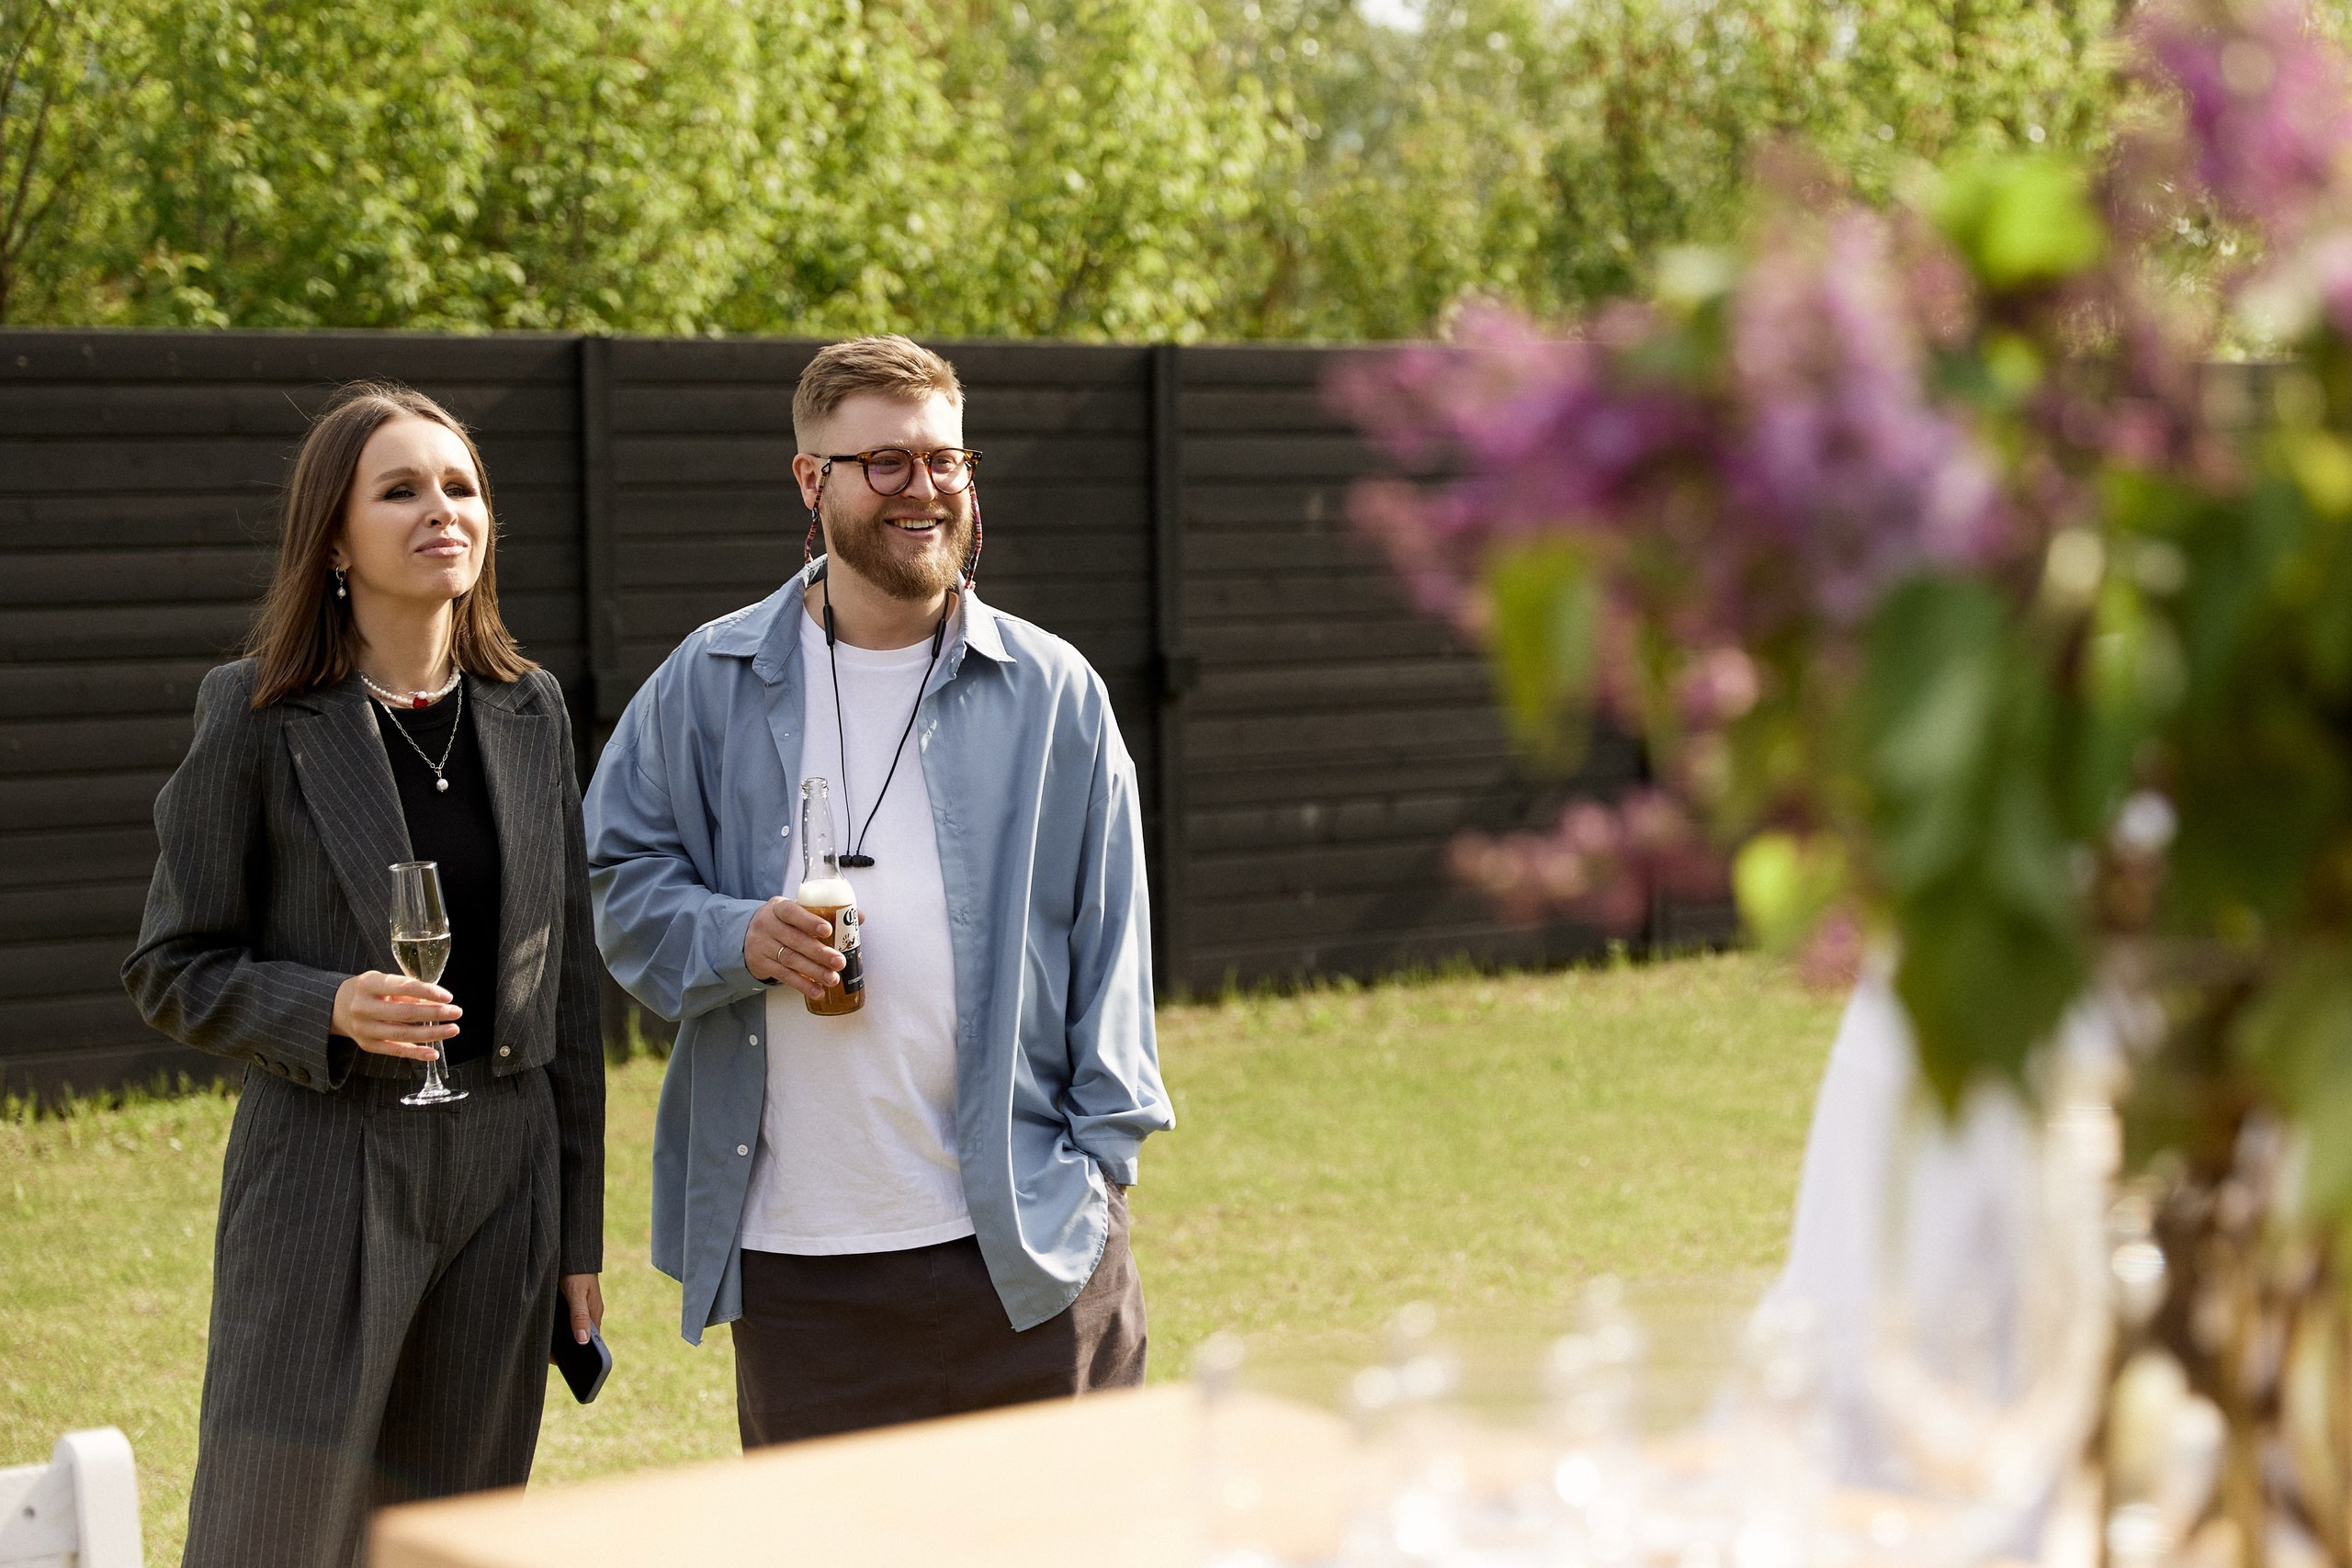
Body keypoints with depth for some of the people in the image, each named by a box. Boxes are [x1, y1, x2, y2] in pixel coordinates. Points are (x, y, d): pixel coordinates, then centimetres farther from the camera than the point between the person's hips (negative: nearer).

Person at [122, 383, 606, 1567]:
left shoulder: (529, 711, 8)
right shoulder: (259, 717, -5)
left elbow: (566, 978, 11)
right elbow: (172, 970, -2)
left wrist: (580, 1233, 10)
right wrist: (329, 1010, -21)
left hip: (503, 1180, 4)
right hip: (326, 1180, -4)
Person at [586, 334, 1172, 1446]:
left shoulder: (1052, 692, 5)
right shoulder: (709, 685, 5)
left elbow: (1109, 938, 6)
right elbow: (617, 877, 9)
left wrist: (1102, 1150, -1)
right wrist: (735, 939, -11)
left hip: (1022, 1240, 0)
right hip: (792, 1249, 0)